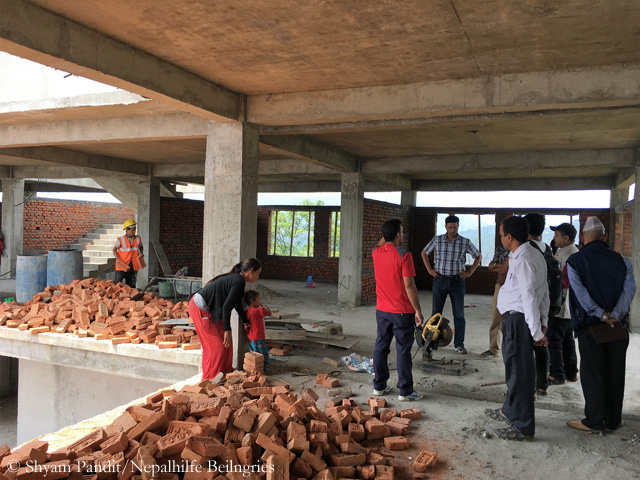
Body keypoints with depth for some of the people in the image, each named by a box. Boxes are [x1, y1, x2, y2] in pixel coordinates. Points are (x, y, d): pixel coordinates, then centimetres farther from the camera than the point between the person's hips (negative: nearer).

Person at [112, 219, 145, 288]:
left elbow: (141, 247, 20)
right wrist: (118, 259, -13)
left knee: (131, 286, 9)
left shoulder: (138, 239, 3)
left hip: (133, 266, 3)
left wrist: (141, 253, -1)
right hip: (122, 265, -3)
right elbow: (114, 250, 1)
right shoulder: (121, 240, -7)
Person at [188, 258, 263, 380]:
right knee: (218, 344, 0)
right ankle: (210, 378, 12)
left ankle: (224, 370, 30)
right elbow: (226, 307, -22)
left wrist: (246, 322, 39)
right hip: (200, 309, -10)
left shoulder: (236, 278, 13)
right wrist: (227, 330, -19)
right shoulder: (239, 282, -17)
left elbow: (237, 305, 27)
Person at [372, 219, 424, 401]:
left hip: (382, 310, 6)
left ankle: (379, 386, 23)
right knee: (403, 350, 3)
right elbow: (409, 285, -18)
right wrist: (418, 310, -11)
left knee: (381, 346, 14)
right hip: (402, 311, -6)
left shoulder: (376, 252, 1)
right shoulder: (404, 255, -17)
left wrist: (387, 232, 20)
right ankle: (405, 391, 11)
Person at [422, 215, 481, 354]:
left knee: (459, 314, 3)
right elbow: (424, 252, 14)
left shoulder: (465, 242, 0)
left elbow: (478, 256, 12)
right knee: (436, 312, 7)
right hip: (440, 280, 0)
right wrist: (429, 269, 6)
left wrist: (470, 272, 3)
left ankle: (459, 344, 12)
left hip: (457, 281, 0)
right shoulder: (437, 240, 0)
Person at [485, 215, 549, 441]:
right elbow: (544, 293, 14)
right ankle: (510, 410, 43)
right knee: (515, 368, 24)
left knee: (519, 372, 0)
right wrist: (542, 323, 17)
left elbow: (530, 297, -22)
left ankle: (523, 427, 11)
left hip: (517, 319, -11)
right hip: (525, 319, 11)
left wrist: (537, 332, -20)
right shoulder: (535, 255, 12)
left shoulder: (522, 260, -20)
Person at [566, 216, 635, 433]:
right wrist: (615, 315, -16)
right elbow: (629, 288, -9)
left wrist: (602, 315, -15)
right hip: (619, 326, 3)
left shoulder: (574, 261, -4)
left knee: (592, 374, 5)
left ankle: (594, 421, 12)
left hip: (590, 326, -3)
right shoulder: (621, 260, 5)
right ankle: (614, 419, 23)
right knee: (615, 373, 12)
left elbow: (581, 292, -17)